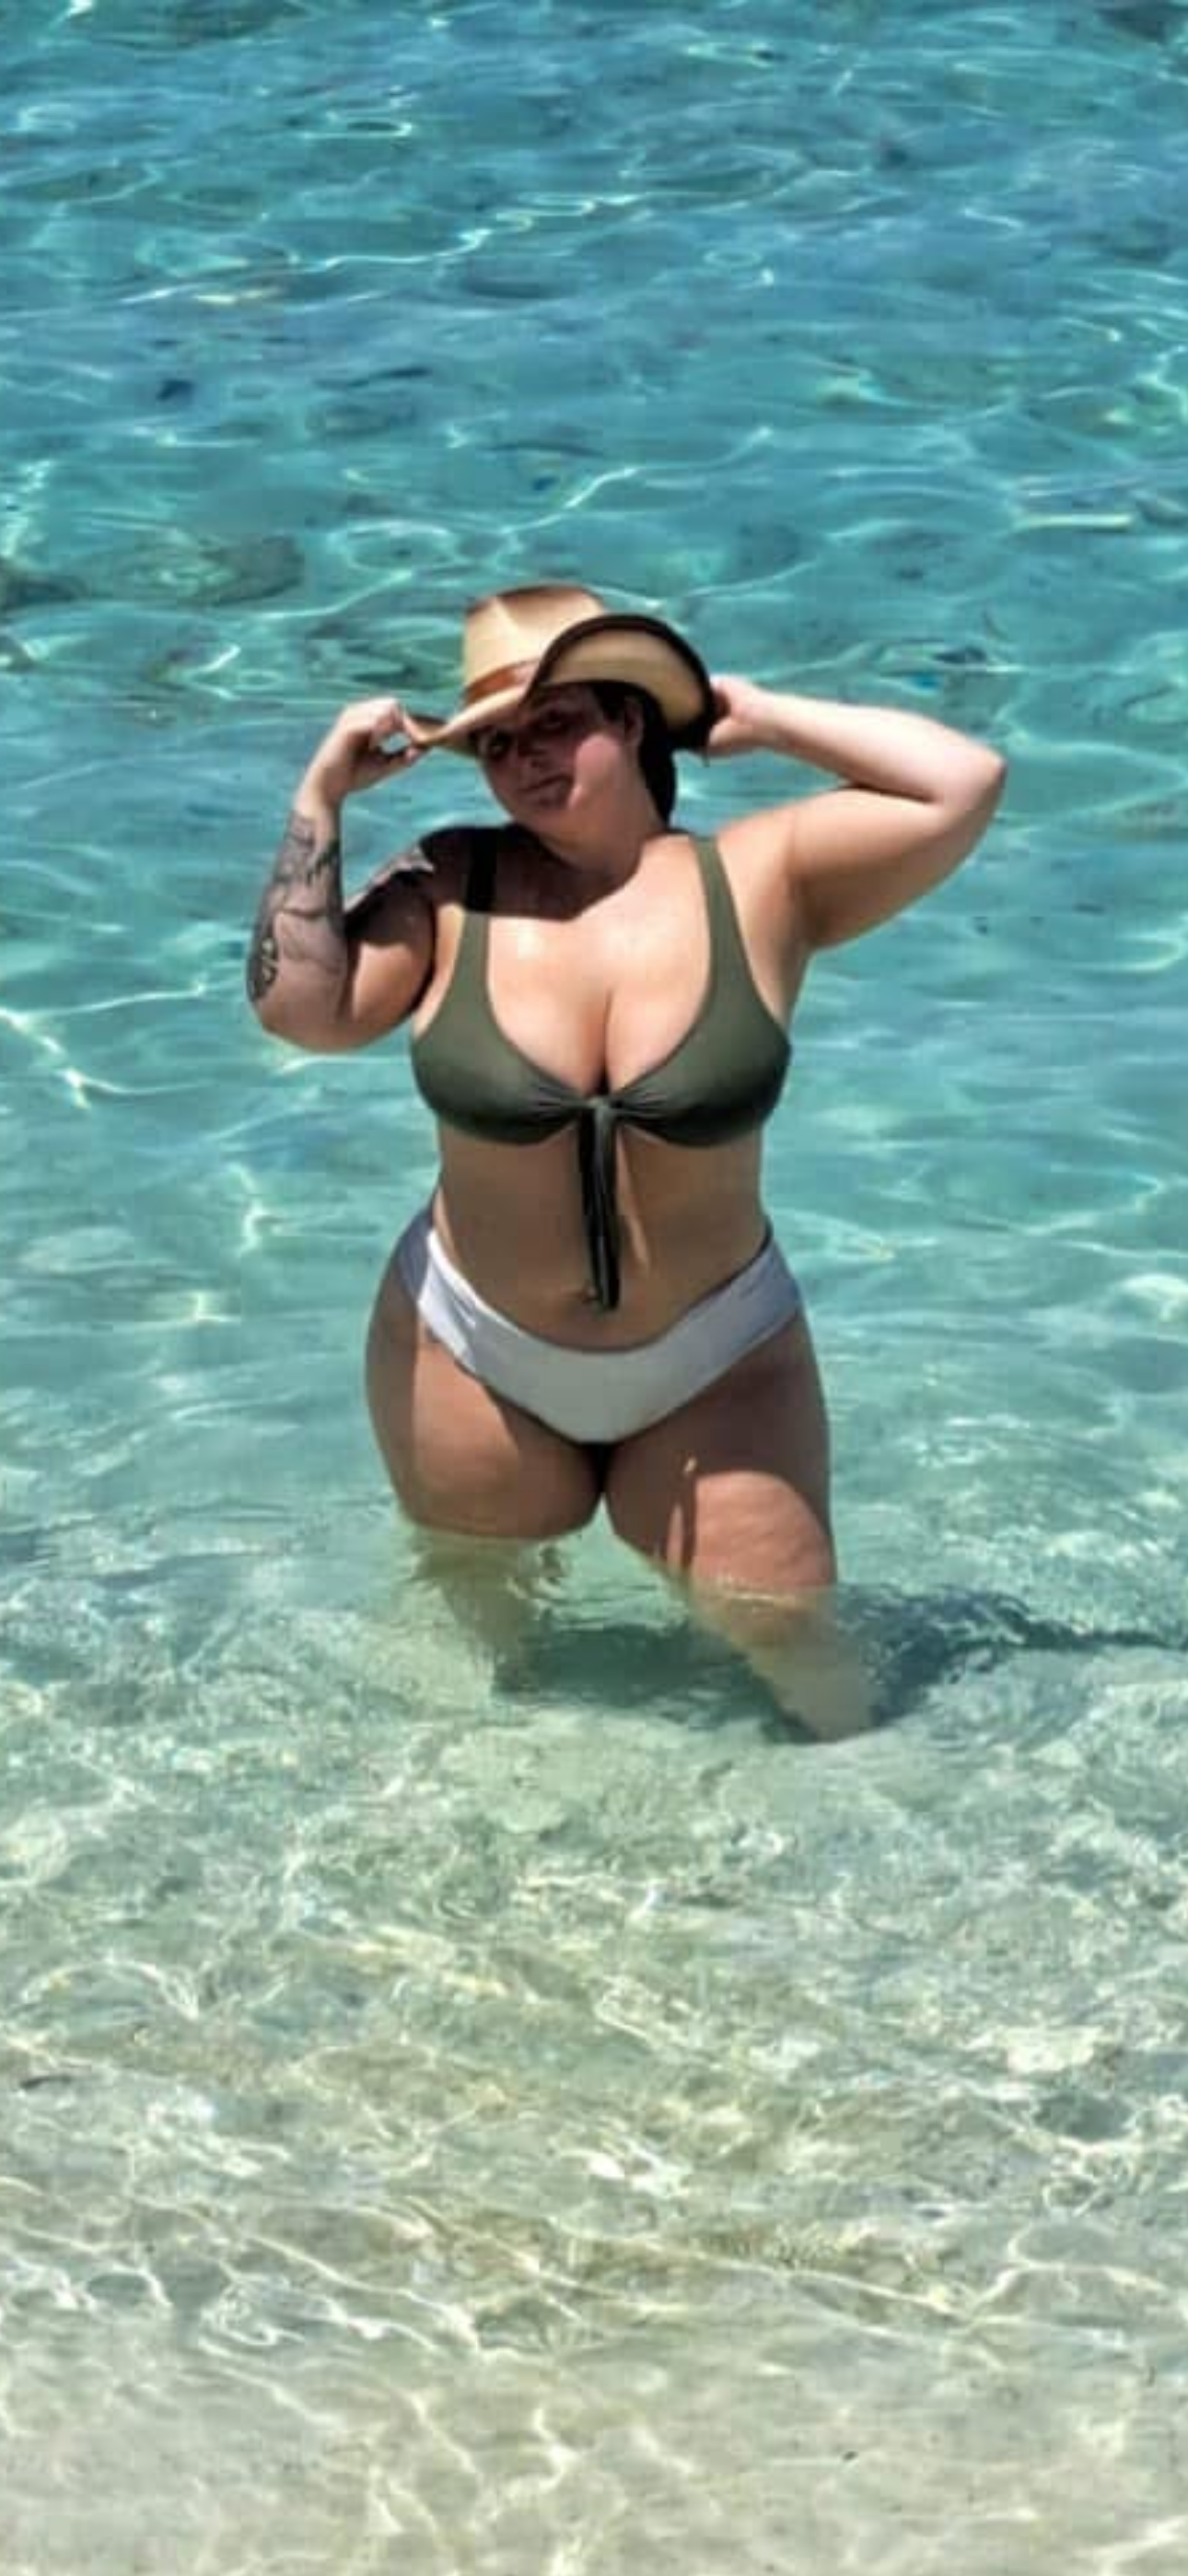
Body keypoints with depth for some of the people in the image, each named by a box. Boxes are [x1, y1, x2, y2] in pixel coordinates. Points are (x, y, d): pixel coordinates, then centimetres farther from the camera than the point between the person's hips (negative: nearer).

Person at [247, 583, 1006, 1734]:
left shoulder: (761, 879, -11)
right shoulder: (449, 890, -9)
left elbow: (966, 784, -19)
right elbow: (302, 1007, -17)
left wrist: (765, 719, -10)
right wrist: (321, 797, -14)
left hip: (716, 1362, -1)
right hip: (473, 1356, 1)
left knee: (784, 1656, 7)